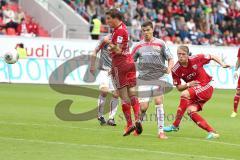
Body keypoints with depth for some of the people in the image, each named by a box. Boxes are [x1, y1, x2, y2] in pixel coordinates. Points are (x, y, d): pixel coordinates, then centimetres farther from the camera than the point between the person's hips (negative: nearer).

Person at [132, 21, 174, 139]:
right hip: (144, 79, 1)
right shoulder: (138, 46, 9)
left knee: (159, 102, -13)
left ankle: (161, 131, -9)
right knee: (143, 106, -4)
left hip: (158, 77, -1)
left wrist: (169, 68, -15)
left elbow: (170, 58, 4)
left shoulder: (160, 44, 4)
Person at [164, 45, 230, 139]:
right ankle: (212, 132, -14)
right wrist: (188, 84, -18)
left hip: (206, 88, -5)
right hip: (195, 93, 5)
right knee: (190, 111, -19)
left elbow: (212, 57, 5)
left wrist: (222, 64, -8)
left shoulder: (196, 59, -12)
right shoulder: (175, 70, -6)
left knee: (184, 94, -26)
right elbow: (179, 88, 2)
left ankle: (175, 125, -21)